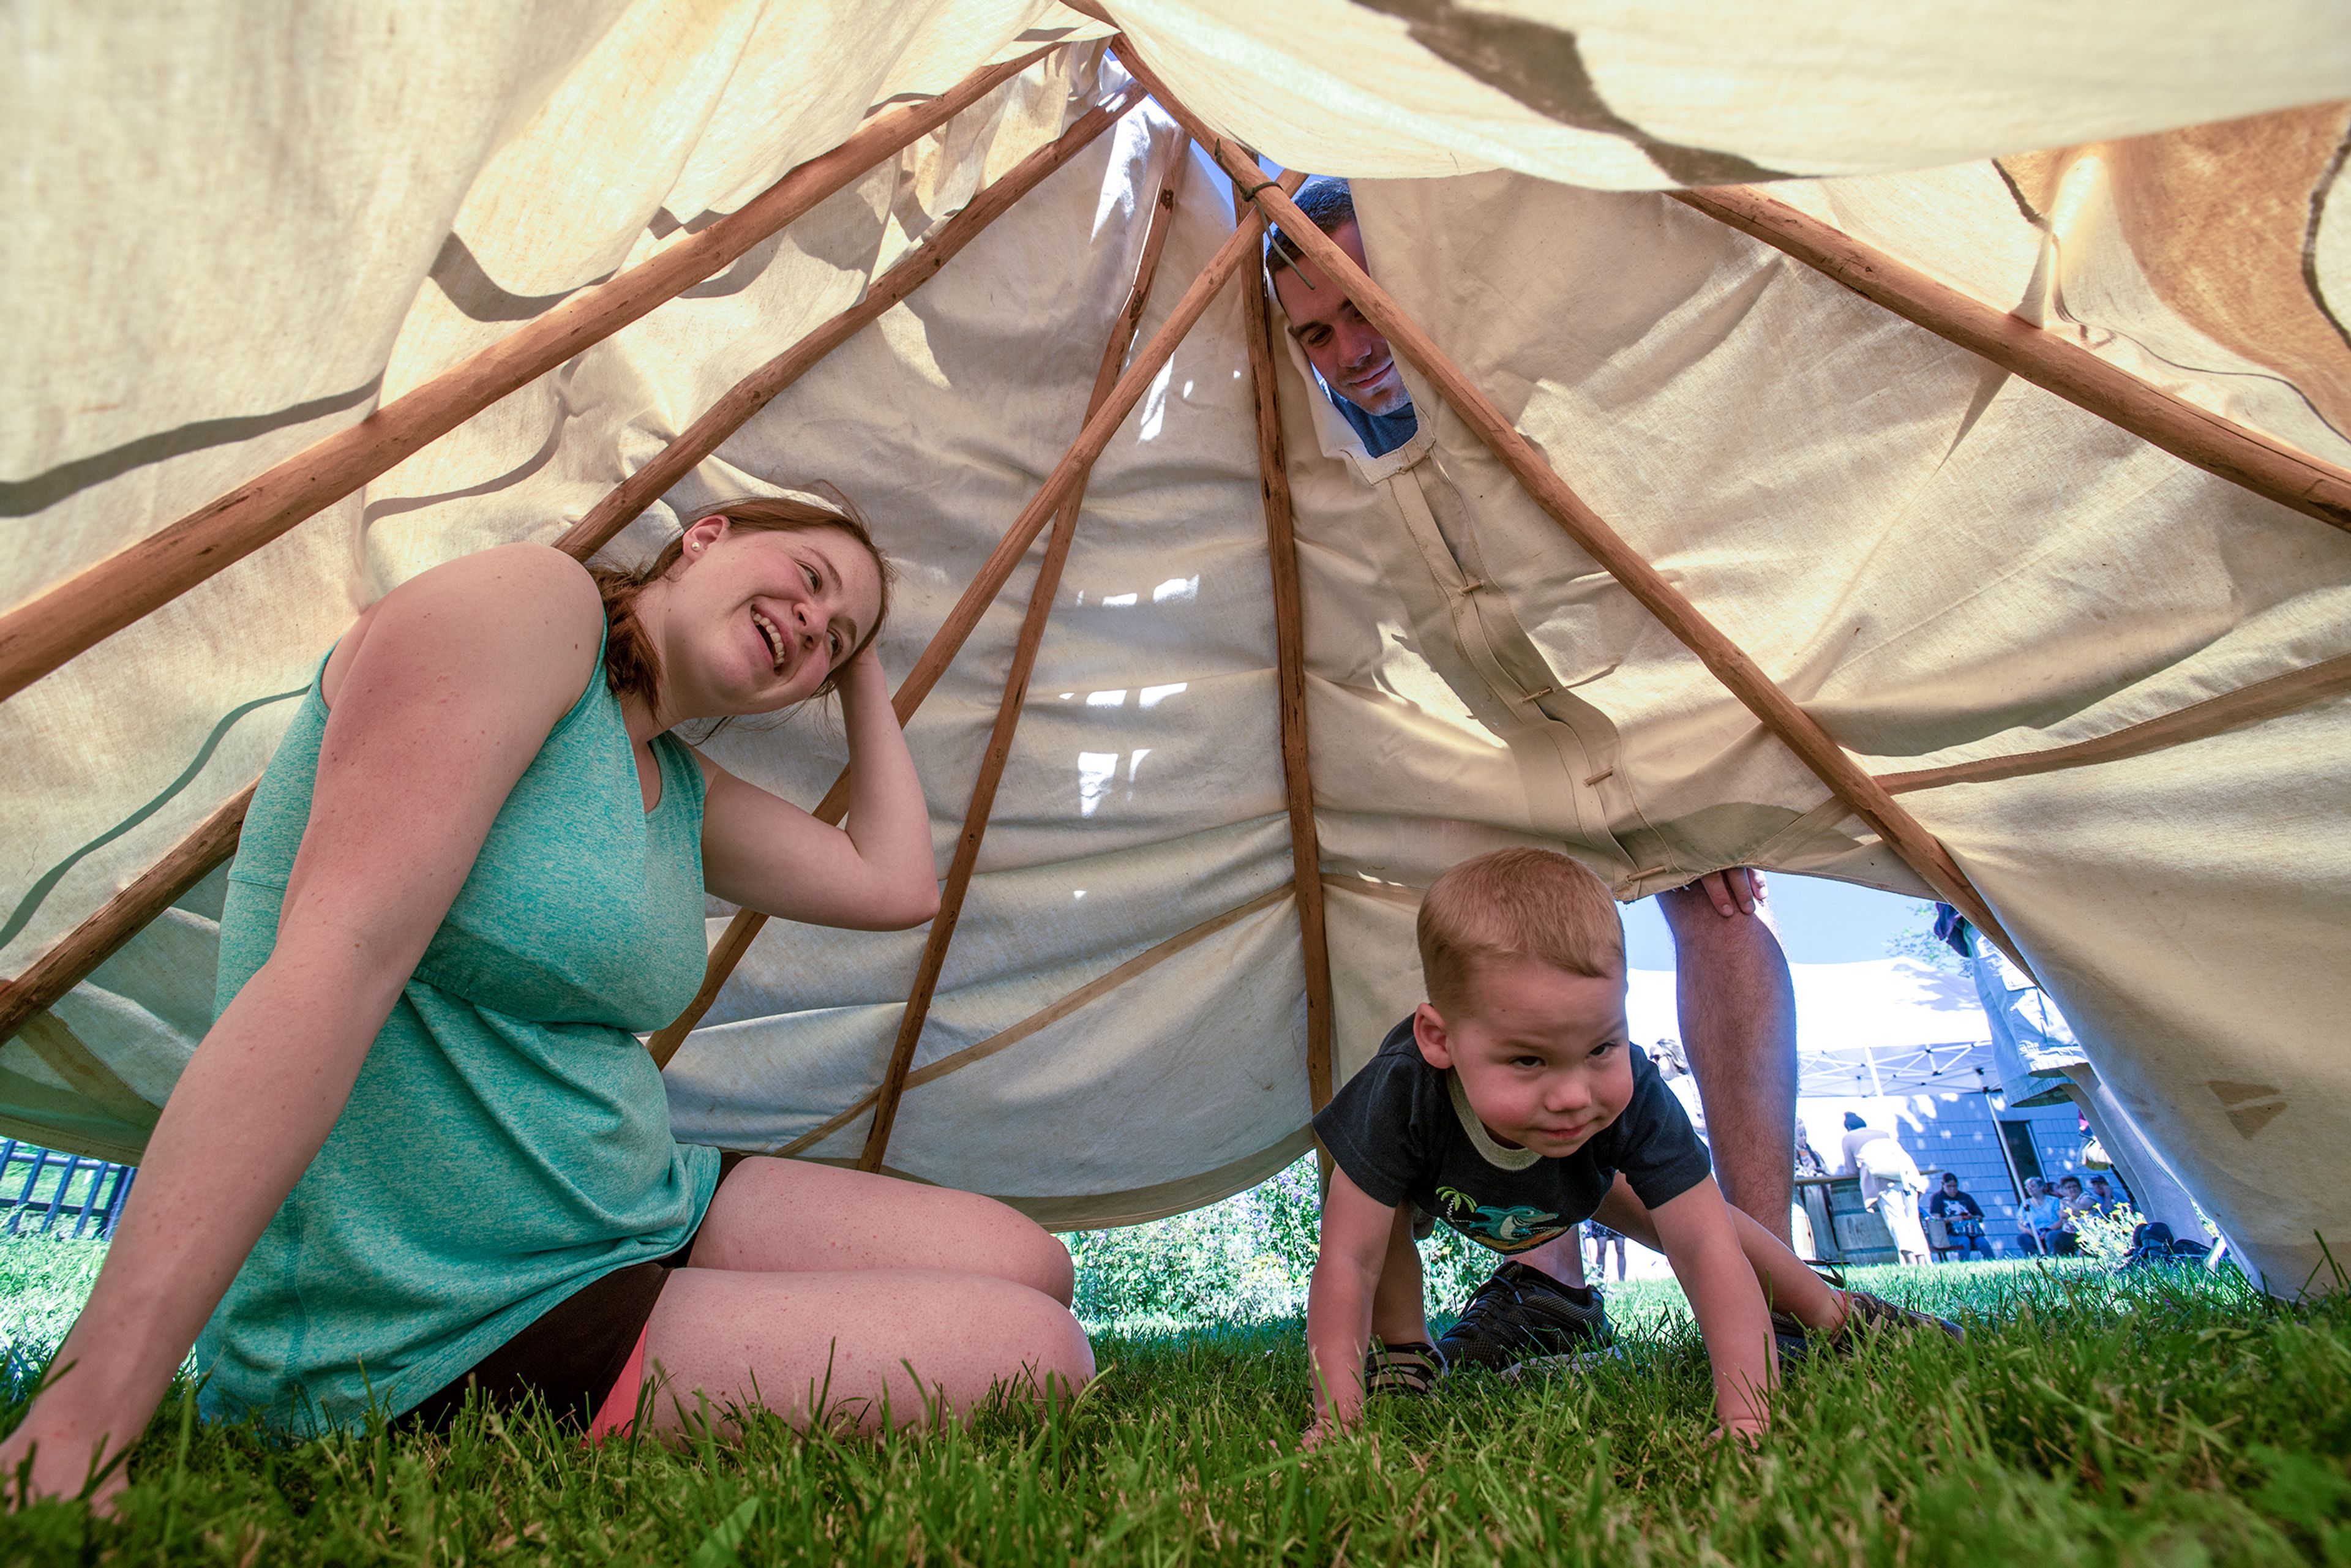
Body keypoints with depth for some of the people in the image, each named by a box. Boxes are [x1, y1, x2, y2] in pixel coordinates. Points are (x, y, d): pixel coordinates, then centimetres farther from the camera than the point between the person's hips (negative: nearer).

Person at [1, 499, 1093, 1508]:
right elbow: (330, 968, -27)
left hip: (645, 1218, 9)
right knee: (1043, 1364, -11)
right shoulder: (531, 599, -17)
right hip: (440, 1346, -9)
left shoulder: (682, 792, 11)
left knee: (1029, 1268, 5)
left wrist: (864, 674, 12)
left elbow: (897, 885, 9)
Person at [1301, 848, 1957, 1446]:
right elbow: (1348, 1261, -40)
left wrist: (1747, 1417, -47)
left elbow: (1707, 1250, -38)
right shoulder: (1403, 1095, -47)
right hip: (1440, 1187, -2)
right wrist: (1336, 1417, -46)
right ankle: (1401, 1349, -4)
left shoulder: (1634, 1099, -41)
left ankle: (1830, 1309, 25)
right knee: (1371, 1198, -28)